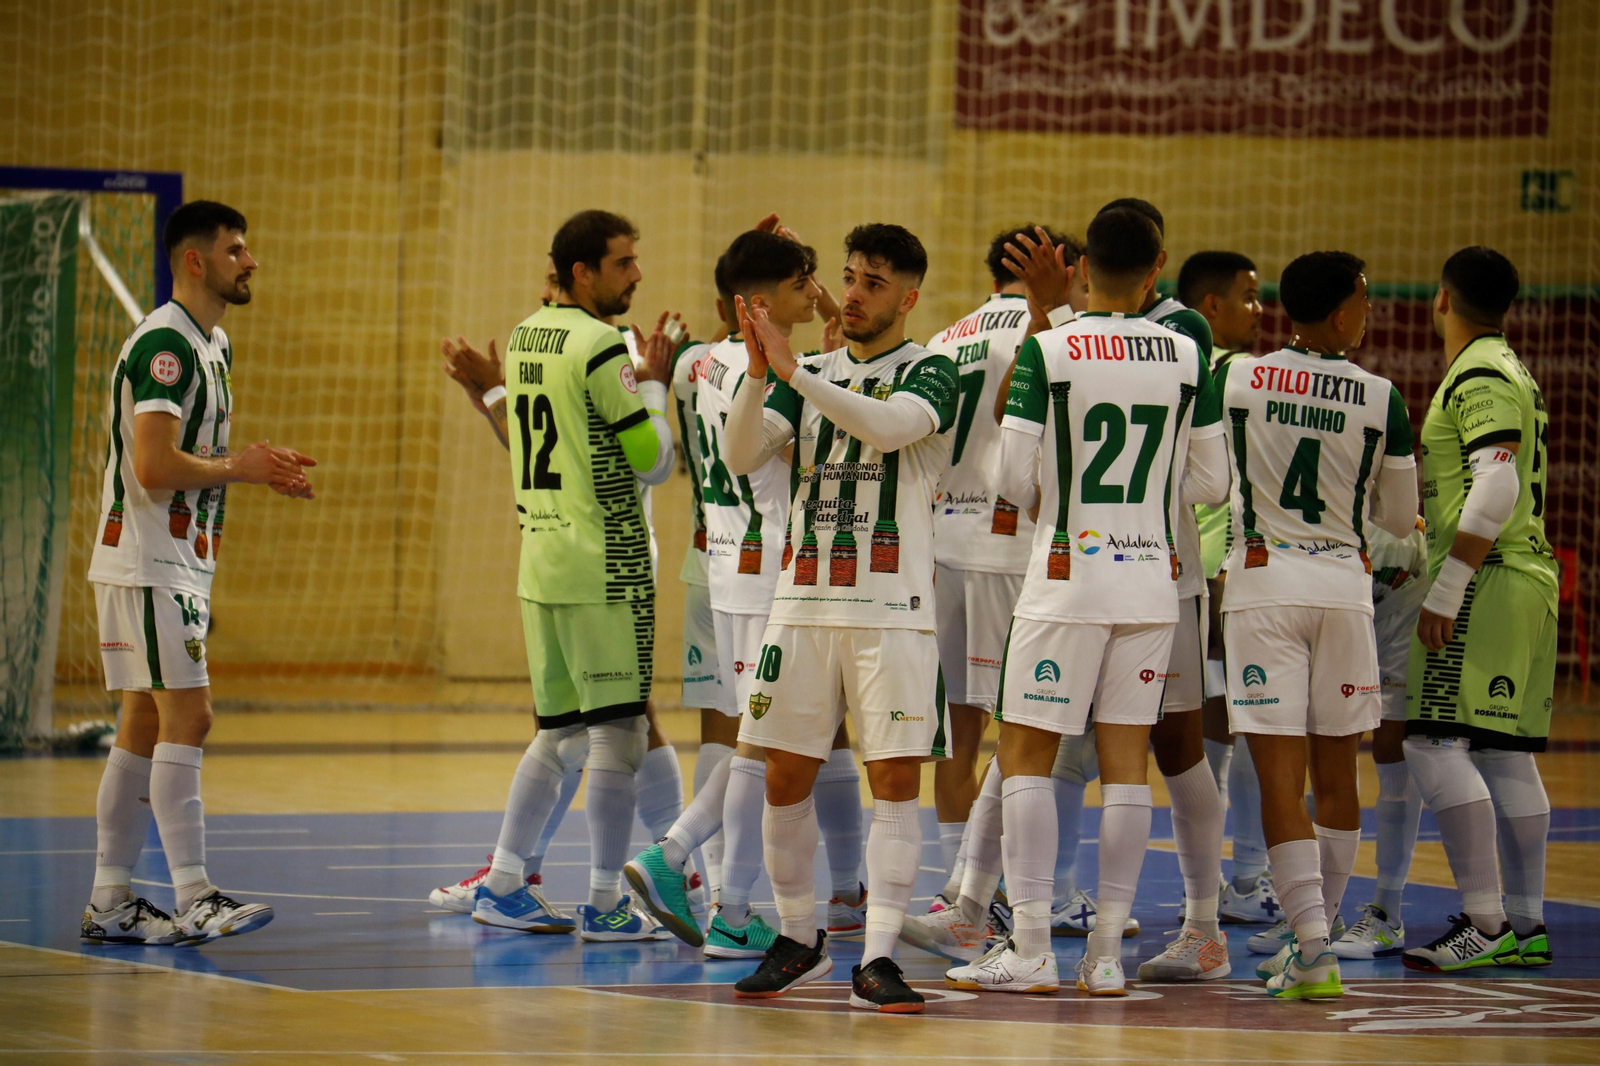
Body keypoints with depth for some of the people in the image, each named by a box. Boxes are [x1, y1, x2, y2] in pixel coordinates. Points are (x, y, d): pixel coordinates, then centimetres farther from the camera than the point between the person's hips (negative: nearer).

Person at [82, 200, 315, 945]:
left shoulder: (212, 345, 17)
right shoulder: (164, 343, -16)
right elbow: (155, 467, -24)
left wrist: (261, 468, 10)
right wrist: (239, 469, -12)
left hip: (181, 566, 10)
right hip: (147, 563, -10)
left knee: (145, 728, 10)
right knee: (187, 717, -14)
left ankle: (110, 901, 12)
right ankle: (193, 899, -16)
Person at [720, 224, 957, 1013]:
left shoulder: (928, 373, 0)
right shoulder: (813, 373, 14)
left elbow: (890, 426, -22)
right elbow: (740, 457, 1)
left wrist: (793, 371, -28)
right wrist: (760, 375, -16)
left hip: (892, 608, -4)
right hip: (803, 601, 4)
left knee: (895, 779, -8)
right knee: (785, 777, 5)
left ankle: (877, 958, -6)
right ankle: (798, 939, 21)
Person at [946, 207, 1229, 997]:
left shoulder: (1047, 352, -9)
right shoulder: (1187, 357, 2)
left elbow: (1014, 479, -9)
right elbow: (1212, 482, 7)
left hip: (1068, 577, -4)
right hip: (1152, 579, 4)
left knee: (1025, 753, 4)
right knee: (1126, 759, 7)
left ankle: (1030, 950, -1)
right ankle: (1107, 953, 6)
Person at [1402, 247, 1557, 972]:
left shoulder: (1481, 376, -10)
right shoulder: (1510, 372, 21)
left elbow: (1496, 488, -20)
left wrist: (1444, 592, -21)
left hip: (1484, 584, -10)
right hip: (1524, 579, 10)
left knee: (1436, 745, -13)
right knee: (1506, 755, 10)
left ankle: (1484, 925, -18)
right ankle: (1526, 925, 11)